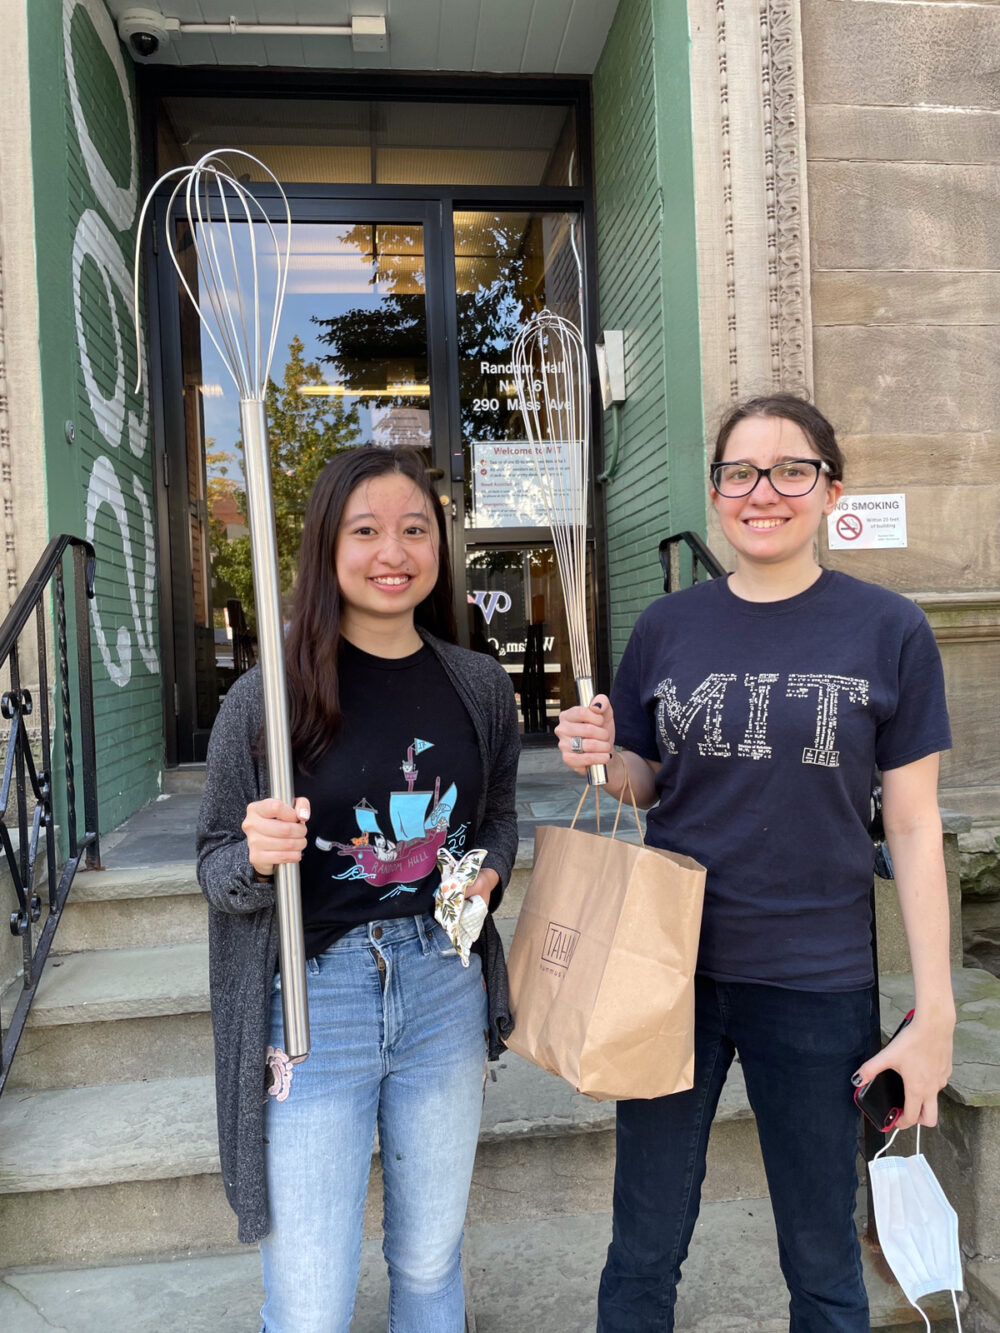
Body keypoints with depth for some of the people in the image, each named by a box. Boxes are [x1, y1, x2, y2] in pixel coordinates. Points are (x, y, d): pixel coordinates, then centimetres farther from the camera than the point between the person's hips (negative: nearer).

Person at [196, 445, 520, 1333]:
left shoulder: (480, 687, 0)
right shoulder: (269, 697, -10)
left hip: (444, 986, 3)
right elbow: (215, 869, -2)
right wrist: (257, 859, -23)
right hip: (313, 999, -3)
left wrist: (490, 871, -4)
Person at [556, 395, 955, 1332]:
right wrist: (602, 757, -13)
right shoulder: (668, 627, 0)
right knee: (644, 1248, 18)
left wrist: (935, 1012, -4)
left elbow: (913, 827, -3)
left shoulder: (888, 631, -6)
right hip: (671, 965, 2)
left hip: (815, 981, -1)